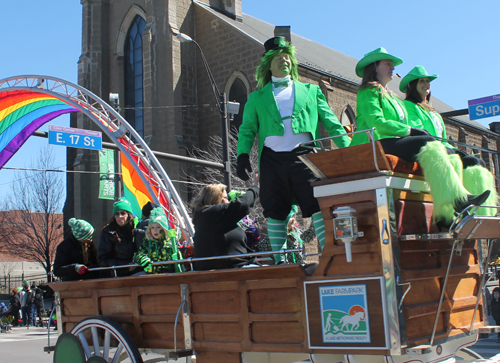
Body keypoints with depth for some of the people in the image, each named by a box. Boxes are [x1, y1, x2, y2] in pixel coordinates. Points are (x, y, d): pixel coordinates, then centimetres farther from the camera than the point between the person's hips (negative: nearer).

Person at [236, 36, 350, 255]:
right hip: (272, 158, 1)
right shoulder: (257, 97, 21)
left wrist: (347, 148, 4)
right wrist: (243, 155, -3)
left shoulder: (310, 91, 21)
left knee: (318, 205, -9)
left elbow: (330, 122, 16)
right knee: (275, 210, 0)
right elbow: (247, 129, 15)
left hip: (304, 155, 0)